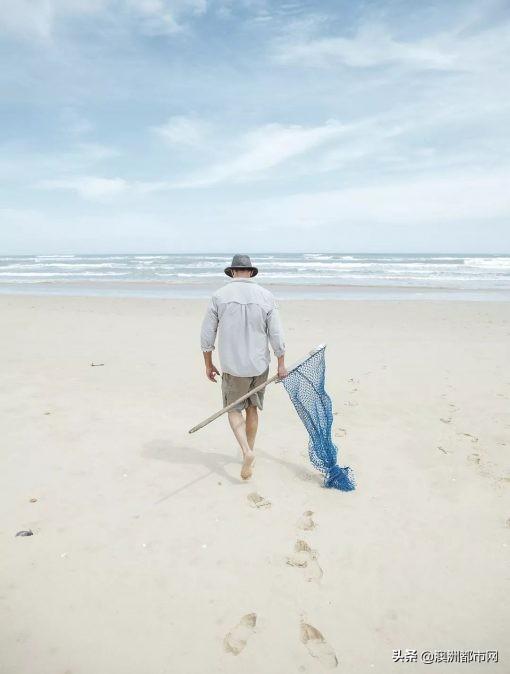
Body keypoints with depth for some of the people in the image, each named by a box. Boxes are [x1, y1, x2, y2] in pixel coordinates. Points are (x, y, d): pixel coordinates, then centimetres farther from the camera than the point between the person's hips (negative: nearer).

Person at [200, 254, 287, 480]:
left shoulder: (219, 296, -8)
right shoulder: (266, 296, -5)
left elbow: (207, 335, -5)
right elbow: (276, 334, -5)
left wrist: (208, 364, 7)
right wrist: (281, 364, 6)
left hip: (232, 367, -2)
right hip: (259, 366, 2)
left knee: (234, 409, 14)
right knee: (252, 409, 20)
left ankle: (246, 452, -6)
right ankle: (249, 451, 31)